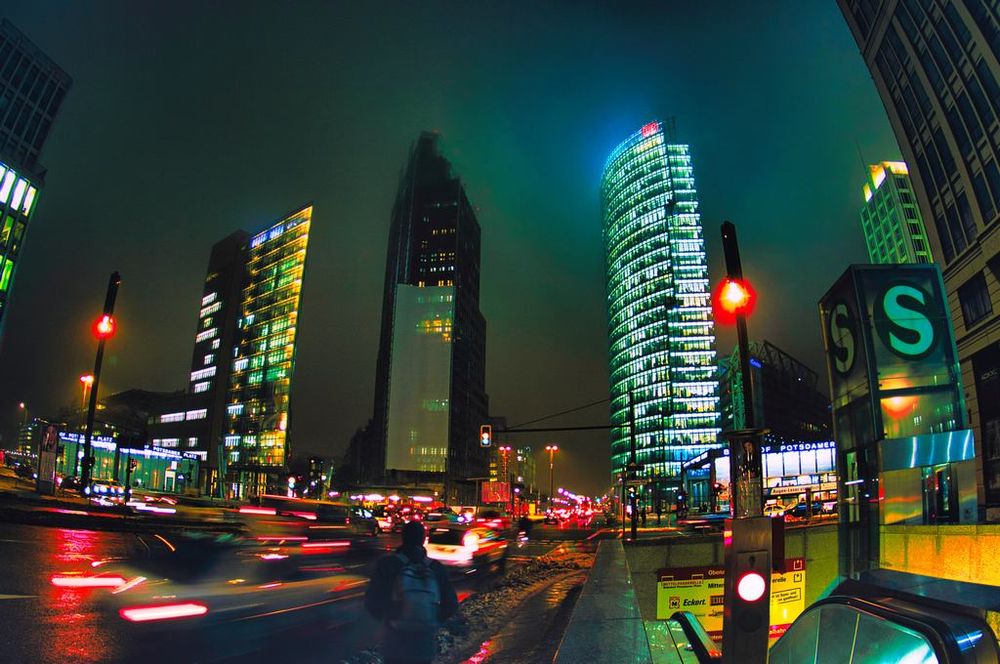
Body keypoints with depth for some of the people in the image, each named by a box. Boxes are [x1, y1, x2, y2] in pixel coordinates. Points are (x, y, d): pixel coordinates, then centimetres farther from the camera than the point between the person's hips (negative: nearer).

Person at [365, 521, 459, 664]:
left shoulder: (388, 564, -10)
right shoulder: (436, 568, -3)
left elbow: (372, 601, -12)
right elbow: (451, 605, -1)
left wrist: (386, 618, 8)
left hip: (395, 645, -2)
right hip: (426, 647, 2)